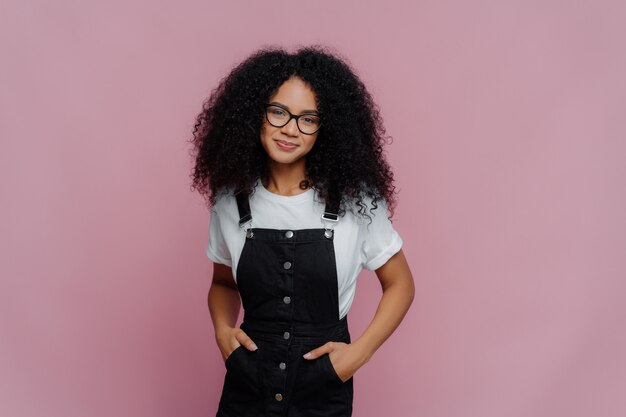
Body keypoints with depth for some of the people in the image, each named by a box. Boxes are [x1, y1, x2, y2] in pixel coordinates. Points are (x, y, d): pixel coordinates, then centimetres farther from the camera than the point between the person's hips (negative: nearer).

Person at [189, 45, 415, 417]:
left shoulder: (355, 199, -10)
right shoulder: (231, 200, -3)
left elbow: (400, 284, 0)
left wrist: (359, 351, -11)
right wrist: (223, 329, -6)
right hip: (246, 386, 2)